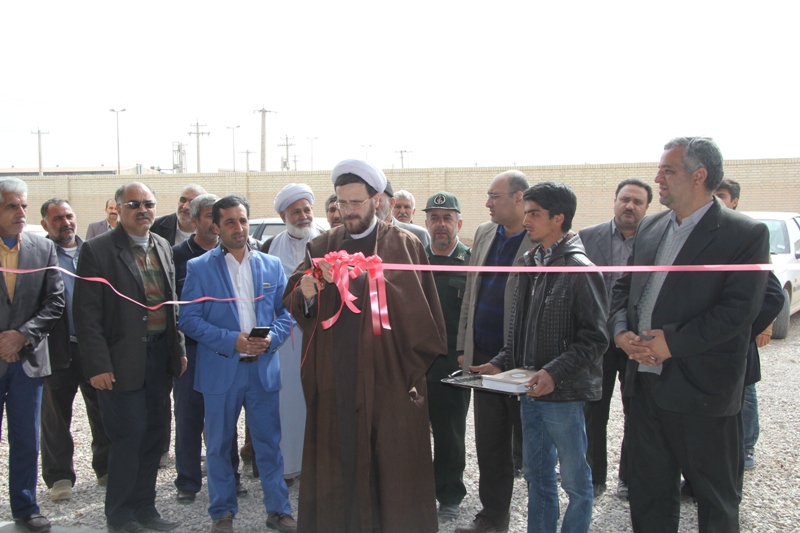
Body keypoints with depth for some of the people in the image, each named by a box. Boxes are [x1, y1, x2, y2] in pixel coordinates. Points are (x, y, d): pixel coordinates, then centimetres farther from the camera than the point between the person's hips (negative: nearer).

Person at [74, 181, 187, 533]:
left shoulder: (163, 247, 11)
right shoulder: (97, 250, -8)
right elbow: (86, 313, -11)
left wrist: (178, 348, 10)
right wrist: (98, 365, -15)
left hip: (159, 356, 6)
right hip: (122, 360, -6)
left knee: (152, 436, 13)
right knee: (128, 438, 0)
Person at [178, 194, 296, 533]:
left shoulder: (271, 265, 8)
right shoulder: (199, 268, 0)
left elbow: (286, 312, 9)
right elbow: (189, 319, -5)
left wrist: (271, 337, -11)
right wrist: (232, 340, -15)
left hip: (264, 369, 2)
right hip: (220, 371, -2)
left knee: (269, 443, 8)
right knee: (219, 446, 9)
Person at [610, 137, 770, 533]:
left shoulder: (745, 234, -10)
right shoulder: (650, 227, 11)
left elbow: (739, 308, -18)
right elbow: (623, 287, 14)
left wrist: (672, 343, -20)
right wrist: (621, 332, -4)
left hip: (702, 393, -6)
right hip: (645, 384, 6)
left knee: (716, 499, 12)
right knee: (647, 490, 17)